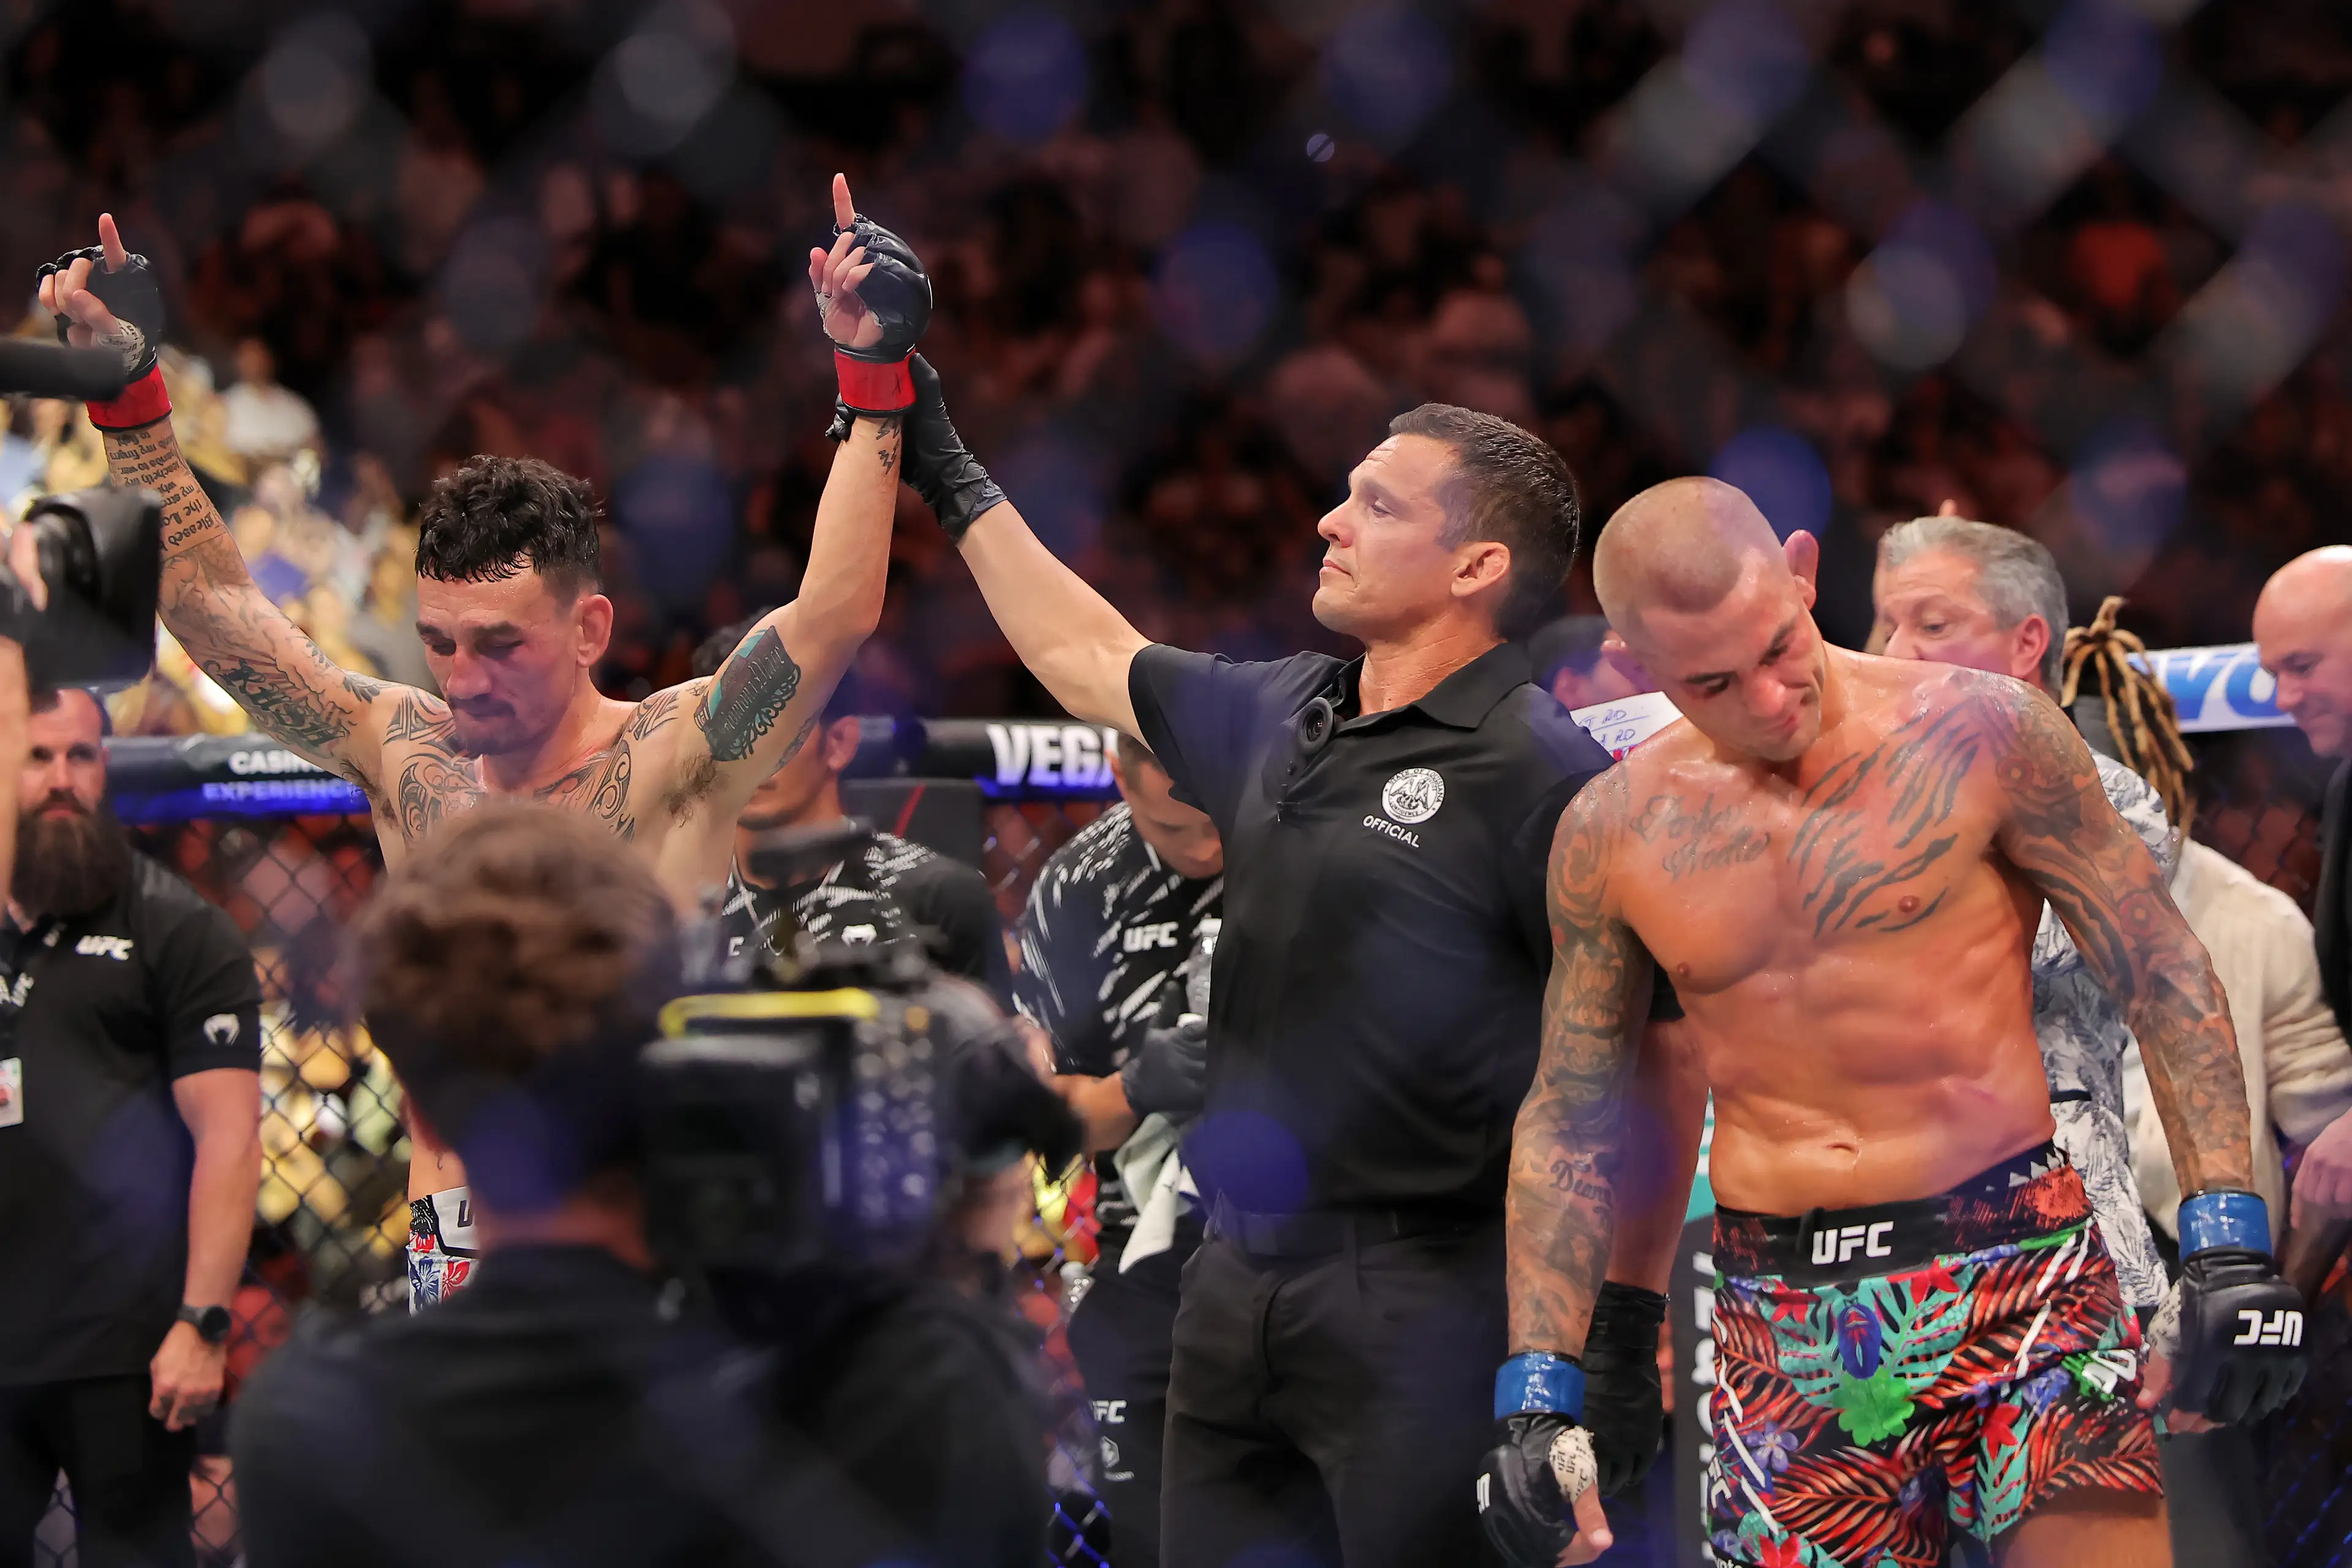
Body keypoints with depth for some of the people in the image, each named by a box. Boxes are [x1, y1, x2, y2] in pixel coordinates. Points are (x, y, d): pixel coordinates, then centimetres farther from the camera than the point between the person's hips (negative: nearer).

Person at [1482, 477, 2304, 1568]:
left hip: (2014, 1267, -2)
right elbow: (1568, 1121, 13)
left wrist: (2226, 1246, -8)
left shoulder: (1983, 733, -3)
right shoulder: (1611, 833, 6)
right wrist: (1537, 1398, 6)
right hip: (1784, 1331, 3)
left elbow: (2165, 978, 1)